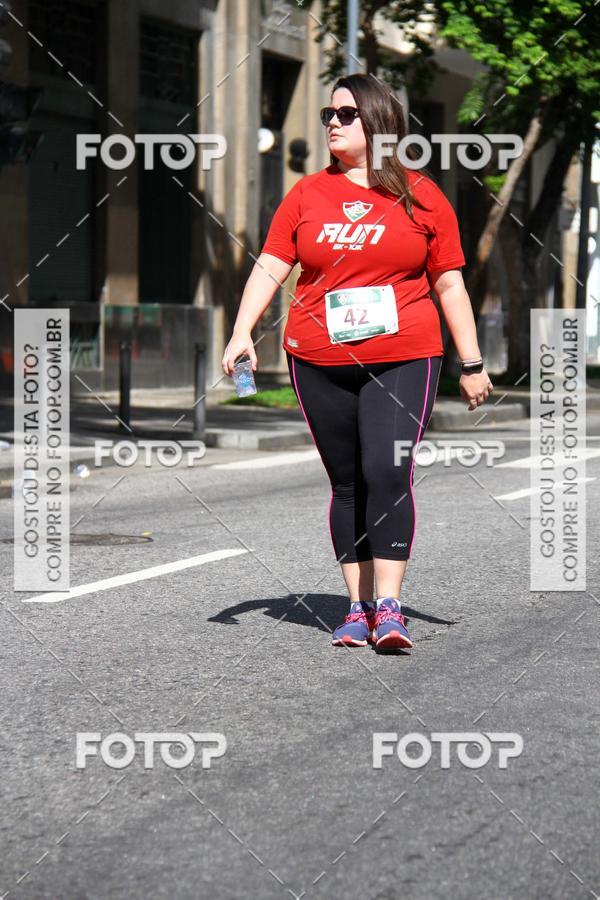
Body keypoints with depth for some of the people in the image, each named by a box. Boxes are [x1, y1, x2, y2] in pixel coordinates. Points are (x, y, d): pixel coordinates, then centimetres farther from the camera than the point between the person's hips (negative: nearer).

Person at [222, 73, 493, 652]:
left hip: (403, 359, -2)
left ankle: (389, 607, -12)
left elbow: (449, 283, 8)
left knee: (389, 474, -15)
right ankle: (358, 607, 13)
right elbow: (270, 267, 6)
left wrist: (471, 363, 7)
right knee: (347, 483, 6)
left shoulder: (420, 196, 5)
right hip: (319, 362, 2)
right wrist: (242, 331, -9)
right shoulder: (307, 194, 9)